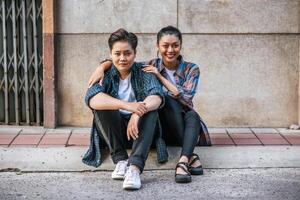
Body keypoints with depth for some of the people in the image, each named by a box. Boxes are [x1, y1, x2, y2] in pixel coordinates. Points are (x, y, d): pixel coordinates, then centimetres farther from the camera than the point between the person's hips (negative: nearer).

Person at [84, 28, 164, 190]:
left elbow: (157, 97, -22)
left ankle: (135, 167, -43)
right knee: (101, 105, -24)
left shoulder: (144, 73, -3)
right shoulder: (105, 74, -4)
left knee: (150, 109, -29)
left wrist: (138, 112, -43)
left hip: (138, 128, 0)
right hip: (113, 130, 0)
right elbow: (91, 98, -26)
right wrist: (127, 105, -40)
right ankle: (120, 159, -24)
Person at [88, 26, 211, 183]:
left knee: (192, 115, -33)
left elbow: (185, 98, -13)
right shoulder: (151, 66, 2)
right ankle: (191, 156, -35)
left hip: (184, 124, 0)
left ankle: (183, 161, -48)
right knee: (168, 99, -30)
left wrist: (160, 77, -15)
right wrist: (102, 66, -20)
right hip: (163, 125, 0)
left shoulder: (191, 69, 1)